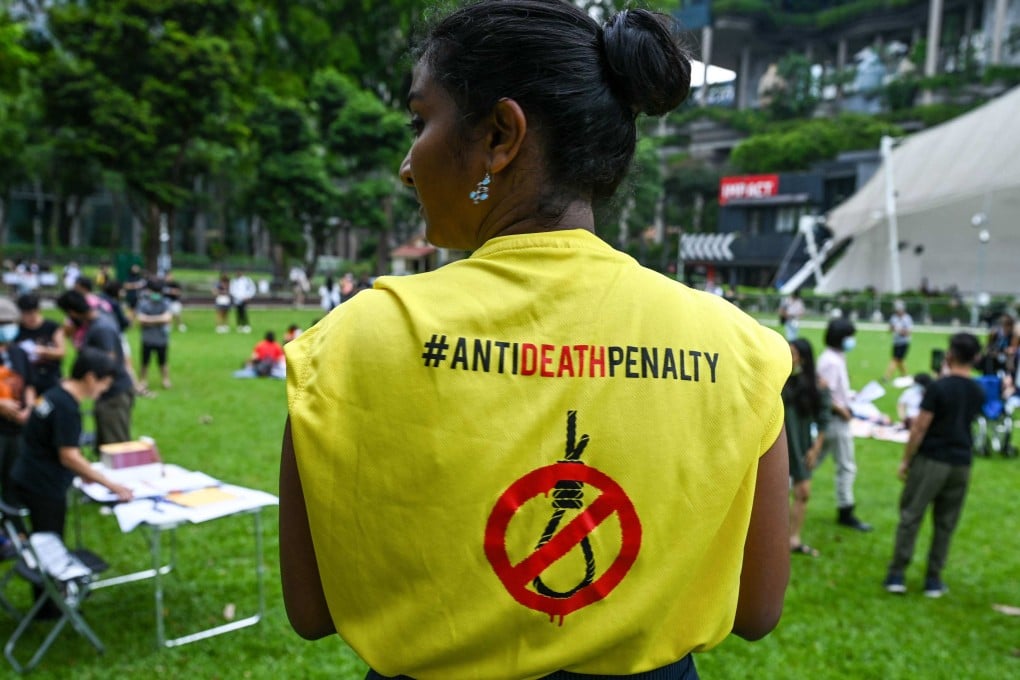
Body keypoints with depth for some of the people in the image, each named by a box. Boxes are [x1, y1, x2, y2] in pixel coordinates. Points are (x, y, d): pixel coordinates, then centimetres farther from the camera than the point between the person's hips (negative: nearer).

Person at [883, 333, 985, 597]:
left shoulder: (938, 387, -14)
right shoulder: (978, 392, 4)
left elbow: (919, 428, -13)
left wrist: (905, 460, -5)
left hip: (931, 460, -4)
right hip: (961, 464, 5)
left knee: (910, 516, 3)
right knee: (945, 524, 11)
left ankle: (896, 575, 5)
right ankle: (934, 580, 16)